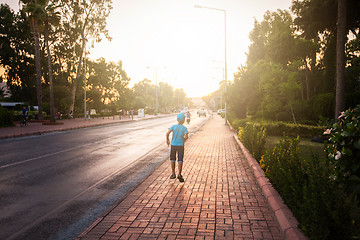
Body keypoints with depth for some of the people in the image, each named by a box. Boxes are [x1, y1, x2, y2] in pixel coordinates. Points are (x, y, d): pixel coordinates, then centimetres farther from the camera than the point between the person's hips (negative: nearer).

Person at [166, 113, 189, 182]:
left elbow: (167, 133, -14)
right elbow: (186, 137, -19)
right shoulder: (185, 128, -6)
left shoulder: (174, 126, -3)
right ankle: (179, 174, -10)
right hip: (180, 145, -1)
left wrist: (167, 140, 3)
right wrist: (184, 140, 3)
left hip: (173, 145, 1)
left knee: (172, 159, 15)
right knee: (180, 160, 3)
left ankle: (173, 174, 20)